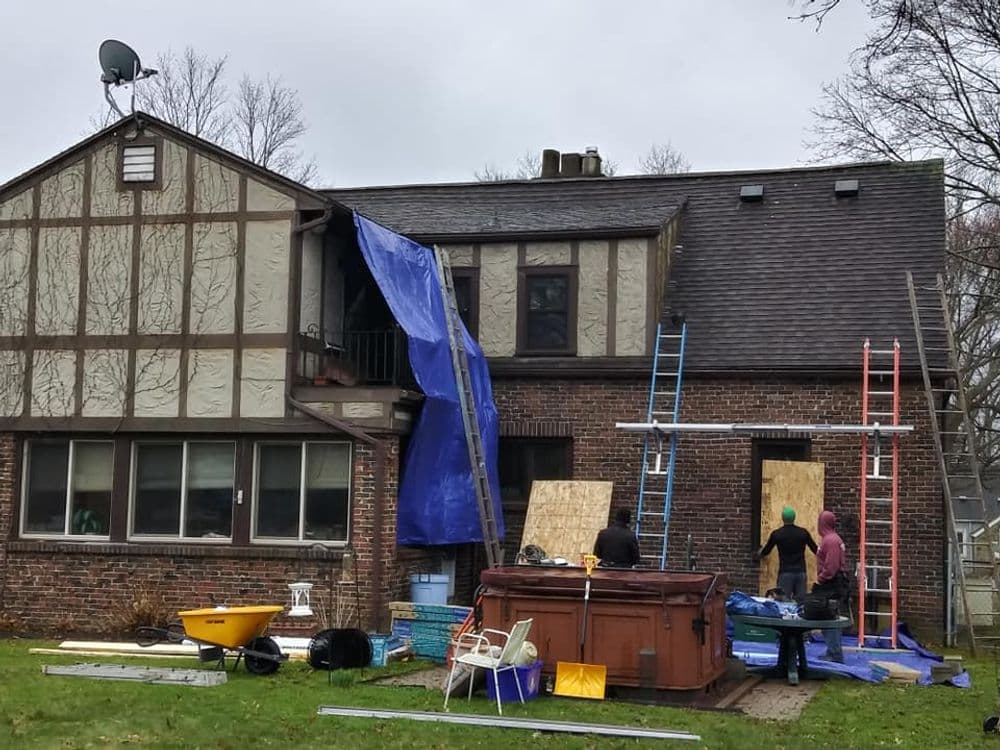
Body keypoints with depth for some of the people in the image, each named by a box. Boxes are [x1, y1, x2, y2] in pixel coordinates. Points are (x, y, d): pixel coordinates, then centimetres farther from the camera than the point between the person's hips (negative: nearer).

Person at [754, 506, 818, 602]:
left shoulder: (776, 534, -2)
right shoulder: (803, 532, 3)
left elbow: (765, 552, 13)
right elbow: (816, 550, 13)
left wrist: (757, 554, 36)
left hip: (785, 573, -2)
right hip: (800, 572, 2)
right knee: (800, 602, 5)